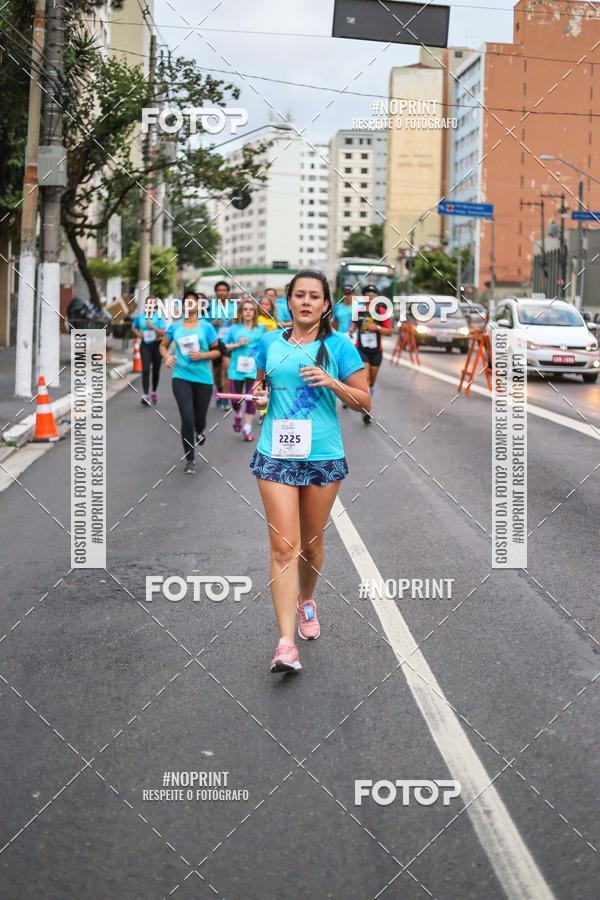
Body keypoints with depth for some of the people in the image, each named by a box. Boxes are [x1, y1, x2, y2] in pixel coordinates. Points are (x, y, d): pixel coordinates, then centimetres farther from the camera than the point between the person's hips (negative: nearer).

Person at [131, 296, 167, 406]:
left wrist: (152, 326, -24)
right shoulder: (139, 316, 1)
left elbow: (163, 332, -14)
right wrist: (138, 334, -1)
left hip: (157, 344, -1)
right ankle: (145, 395, -17)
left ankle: (154, 392, 33)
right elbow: (134, 327, 19)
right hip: (145, 345, 1)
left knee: (155, 370, 12)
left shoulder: (159, 317, -8)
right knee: (145, 370, -12)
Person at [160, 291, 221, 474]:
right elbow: (163, 345, 17)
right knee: (187, 418, -11)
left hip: (203, 378, 0)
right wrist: (167, 357, -3)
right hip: (181, 377, 0)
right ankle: (190, 460, 4)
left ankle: (199, 431, 49)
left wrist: (201, 355, -15)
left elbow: (217, 350, 2)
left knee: (199, 418, 8)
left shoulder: (206, 326, -1)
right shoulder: (175, 326, 4)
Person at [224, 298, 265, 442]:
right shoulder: (234, 328, 6)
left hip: (253, 369, -1)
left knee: (251, 399, -7)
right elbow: (223, 346, 6)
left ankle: (247, 429, 5)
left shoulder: (260, 329, 6)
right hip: (236, 369, 1)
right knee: (235, 399, 6)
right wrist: (237, 344, -8)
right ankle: (238, 415, 40)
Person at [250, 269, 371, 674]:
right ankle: (286, 642, -11)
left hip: (323, 457, 0)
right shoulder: (270, 343, 7)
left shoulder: (339, 346, -1)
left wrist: (333, 382, -16)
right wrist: (259, 396, -1)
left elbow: (365, 401, 0)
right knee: (284, 547, -9)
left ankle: (306, 600, 44)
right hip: (276, 455, 0)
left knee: (312, 543, 14)